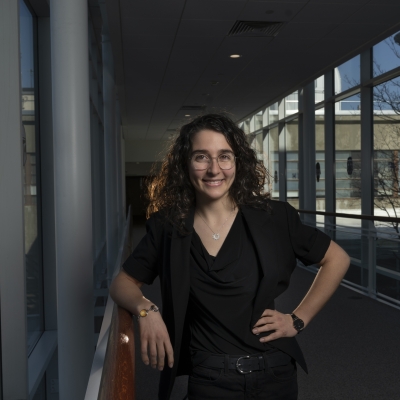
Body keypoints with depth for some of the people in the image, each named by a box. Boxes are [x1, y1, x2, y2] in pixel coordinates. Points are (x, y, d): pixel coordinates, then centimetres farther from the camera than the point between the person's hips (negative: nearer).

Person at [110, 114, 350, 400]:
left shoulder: (273, 216, -7)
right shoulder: (167, 226, -4)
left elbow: (337, 259, 2)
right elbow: (123, 283, 4)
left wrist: (299, 320, -3)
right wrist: (146, 310, -17)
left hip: (275, 373, 1)